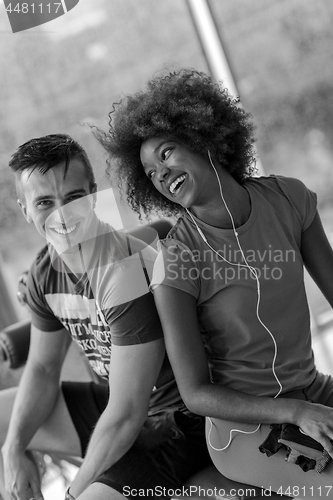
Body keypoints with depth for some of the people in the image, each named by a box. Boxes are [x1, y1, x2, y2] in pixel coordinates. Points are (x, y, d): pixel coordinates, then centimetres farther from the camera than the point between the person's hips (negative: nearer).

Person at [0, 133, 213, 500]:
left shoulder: (128, 274, -30)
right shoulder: (44, 272, -4)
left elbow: (126, 415, -26)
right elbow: (43, 368, 8)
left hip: (178, 421, -8)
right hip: (119, 404, 8)